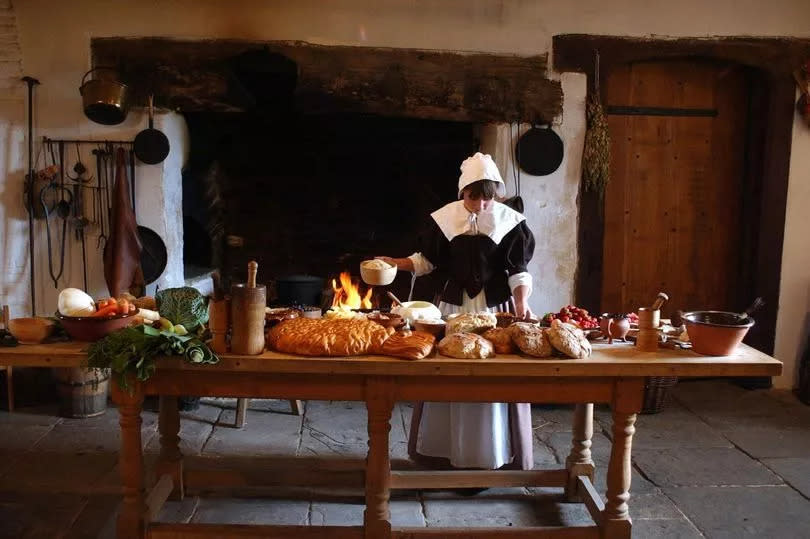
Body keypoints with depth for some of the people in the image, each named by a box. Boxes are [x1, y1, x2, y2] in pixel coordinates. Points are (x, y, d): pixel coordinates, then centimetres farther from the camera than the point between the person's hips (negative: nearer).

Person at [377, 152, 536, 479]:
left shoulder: (509, 221, -5)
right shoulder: (445, 218, -1)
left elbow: (518, 270, -4)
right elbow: (429, 260, 8)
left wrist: (522, 303, -19)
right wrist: (394, 263, -4)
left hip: (494, 306, -1)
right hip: (454, 303, 2)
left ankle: (489, 453, 16)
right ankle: (448, 448, 22)